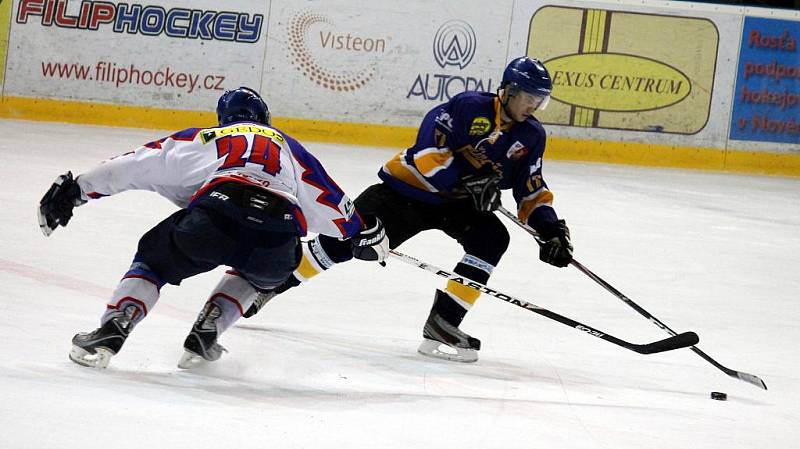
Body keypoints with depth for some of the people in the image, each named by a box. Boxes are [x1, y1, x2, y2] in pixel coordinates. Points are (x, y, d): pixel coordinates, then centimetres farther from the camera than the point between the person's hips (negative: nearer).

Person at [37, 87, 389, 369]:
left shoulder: (203, 139, 32)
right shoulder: (286, 145, 35)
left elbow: (136, 165, 28)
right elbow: (327, 198, 30)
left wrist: (75, 188, 30)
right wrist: (362, 233, 42)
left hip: (215, 212, -2)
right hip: (278, 237, 2)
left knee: (154, 259, 23)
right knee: (257, 273, 37)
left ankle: (111, 332, 1)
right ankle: (204, 336, 20)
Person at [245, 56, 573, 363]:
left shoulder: (531, 136, -3)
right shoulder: (469, 107, -21)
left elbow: (532, 192, 2)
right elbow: (429, 152, -28)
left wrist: (552, 229, -12)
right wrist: (471, 181, -33)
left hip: (457, 202, 5)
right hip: (411, 188, -5)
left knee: (493, 238, -24)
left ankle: (442, 324, -21)